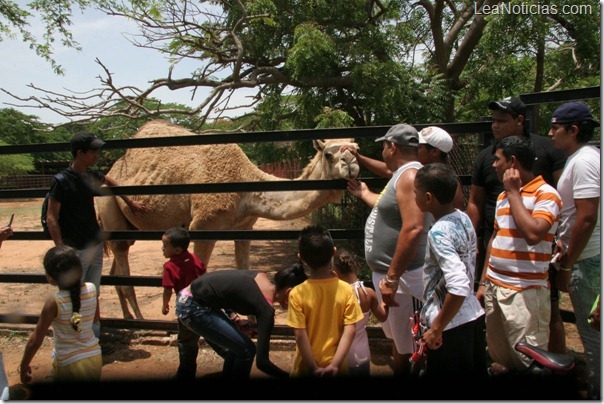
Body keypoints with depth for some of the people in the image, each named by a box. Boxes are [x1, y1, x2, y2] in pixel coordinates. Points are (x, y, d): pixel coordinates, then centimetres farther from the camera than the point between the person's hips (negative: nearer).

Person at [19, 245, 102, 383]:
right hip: (95, 360, 5)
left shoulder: (53, 303, -18)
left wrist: (23, 366, 5)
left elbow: (35, 341, -9)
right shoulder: (92, 289, -7)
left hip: (69, 366, -4)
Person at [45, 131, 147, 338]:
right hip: (75, 249, -7)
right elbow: (51, 217, -15)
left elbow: (110, 183, 28)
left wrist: (130, 202, 35)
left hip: (95, 244, 7)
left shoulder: (90, 174, 5)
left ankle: (93, 335, 31)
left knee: (93, 293, 17)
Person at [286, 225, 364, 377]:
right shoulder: (346, 290, -13)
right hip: (336, 366, 1)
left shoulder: (297, 294, -17)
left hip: (307, 367, -1)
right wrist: (334, 364, -14)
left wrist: (314, 368, -10)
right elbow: (349, 331, -15)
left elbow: (300, 335, -17)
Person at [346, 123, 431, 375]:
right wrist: (365, 194, 43)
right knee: (396, 339, 23)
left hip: (402, 276, -10)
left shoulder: (410, 175, -18)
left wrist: (392, 278, -27)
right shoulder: (401, 175, 14)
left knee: (407, 347, 0)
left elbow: (413, 229, -28)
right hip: (387, 272, 10)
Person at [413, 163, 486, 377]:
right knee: (475, 370, 20)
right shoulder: (463, 218, 1)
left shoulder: (439, 233, -24)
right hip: (473, 315, 8)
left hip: (451, 327, -8)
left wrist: (436, 329, -22)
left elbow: (459, 287, -32)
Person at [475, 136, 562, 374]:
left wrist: (514, 192, -16)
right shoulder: (503, 196, 14)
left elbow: (533, 234, -27)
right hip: (494, 287, 8)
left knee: (529, 362, -1)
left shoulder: (546, 194, -10)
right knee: (499, 357, 16)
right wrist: (483, 282, 18)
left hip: (525, 292, -7)